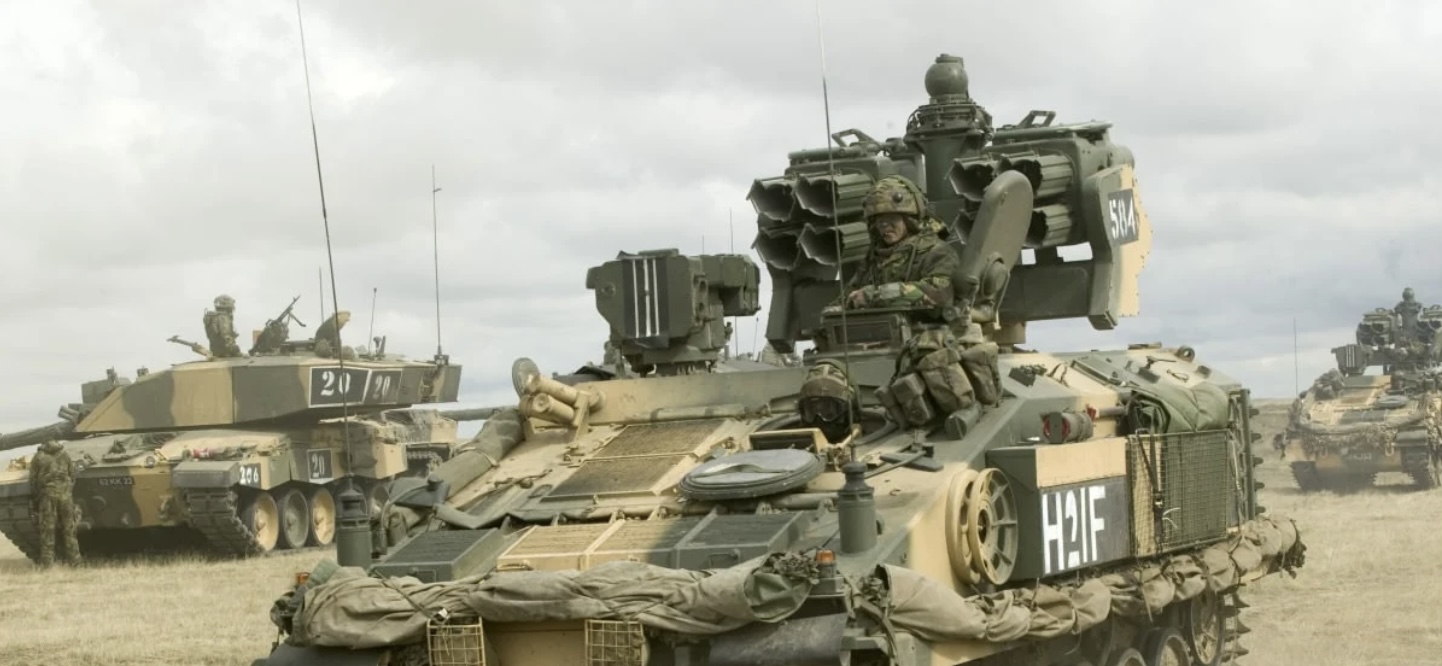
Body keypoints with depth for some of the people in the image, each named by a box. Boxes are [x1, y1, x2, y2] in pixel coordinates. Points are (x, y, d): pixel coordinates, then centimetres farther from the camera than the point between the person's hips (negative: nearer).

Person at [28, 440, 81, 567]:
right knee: (69, 529, 8)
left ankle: (47, 562, -4)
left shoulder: (38, 458, 3)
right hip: (65, 494, 2)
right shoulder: (65, 455, 10)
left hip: (47, 495, -2)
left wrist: (37, 496, 13)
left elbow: (33, 481, 2)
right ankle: (74, 560, 8)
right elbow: (73, 476, 9)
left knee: (47, 530, 0)